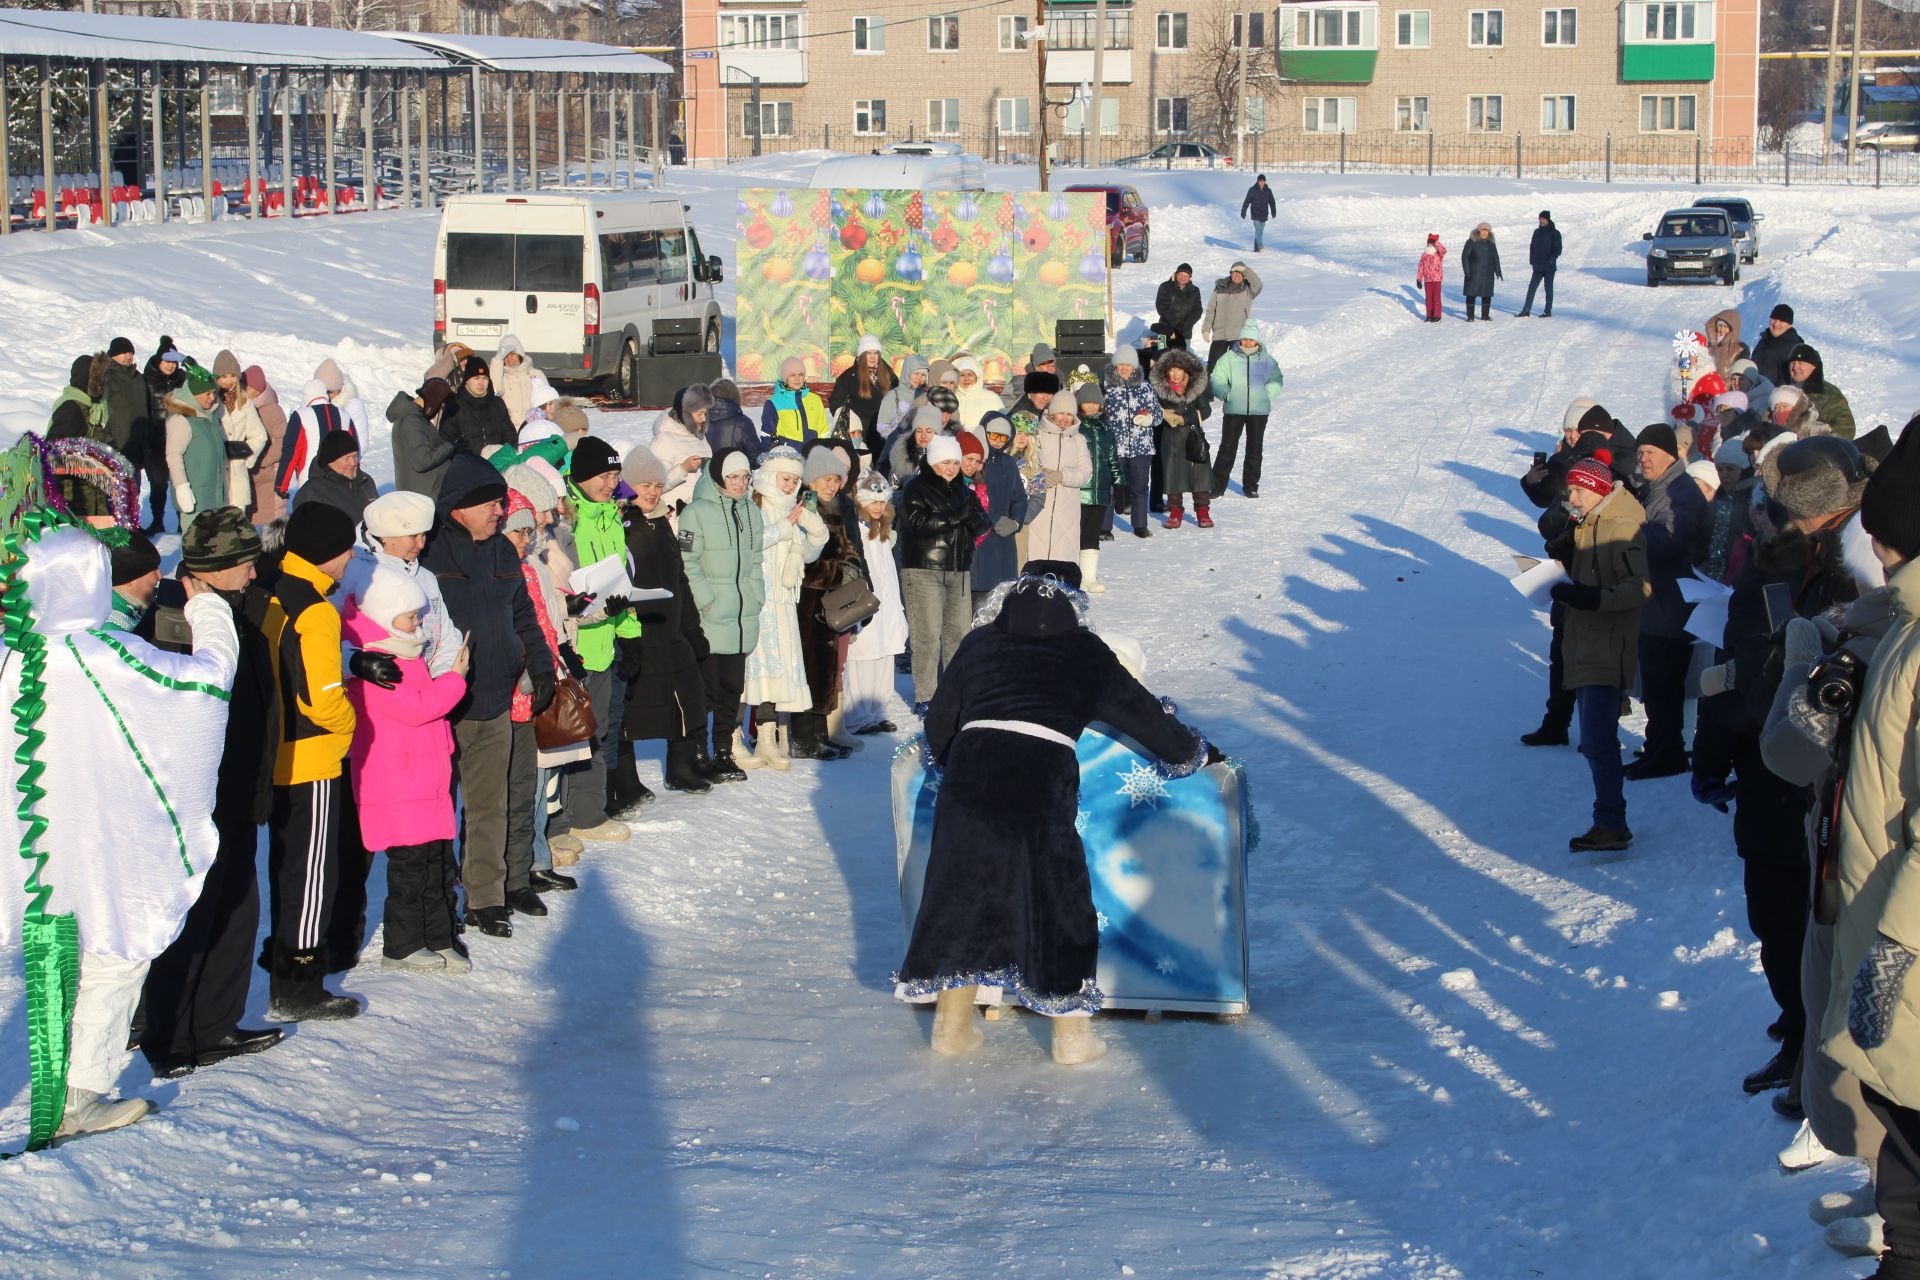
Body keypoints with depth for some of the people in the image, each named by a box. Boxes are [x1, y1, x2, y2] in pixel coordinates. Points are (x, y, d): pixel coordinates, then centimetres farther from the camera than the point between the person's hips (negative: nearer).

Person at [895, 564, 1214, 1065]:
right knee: (1058, 899, 9)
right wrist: (1195, 753, 36)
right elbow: (1142, 713, 21)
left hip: (971, 770, 2)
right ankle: (1071, 1034, 15)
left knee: (962, 891, 14)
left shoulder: (980, 642, 19)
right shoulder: (1086, 652, 15)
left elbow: (938, 723, 22)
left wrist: (947, 761, 42)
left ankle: (952, 1024, 22)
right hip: (1042, 779, -2)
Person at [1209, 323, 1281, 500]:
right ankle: (1217, 484, 6)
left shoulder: (1267, 360, 3)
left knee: (1255, 448, 7)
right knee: (1228, 447, -1)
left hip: (1259, 410, 2)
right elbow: (1217, 379, 0)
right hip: (1233, 410, -2)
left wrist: (1266, 394, -6)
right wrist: (1227, 394, -14)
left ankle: (1251, 485, 17)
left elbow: (1276, 382, 8)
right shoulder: (1229, 359, -1)